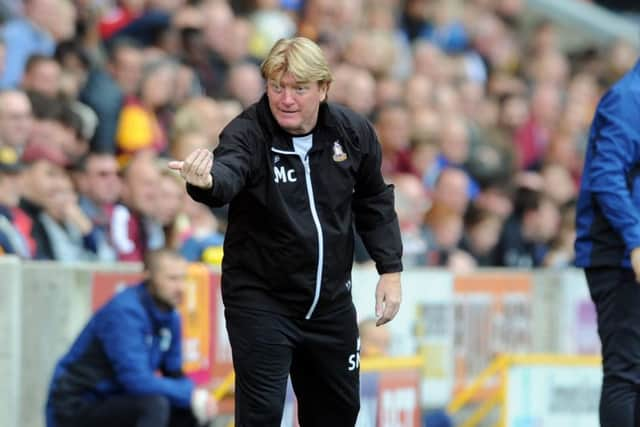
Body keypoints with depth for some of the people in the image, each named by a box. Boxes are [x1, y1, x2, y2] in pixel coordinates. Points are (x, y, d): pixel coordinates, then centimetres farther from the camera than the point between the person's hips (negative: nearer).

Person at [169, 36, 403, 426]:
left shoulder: (354, 133, -5)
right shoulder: (248, 134, -19)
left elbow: (374, 203, 10)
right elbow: (228, 174, -42)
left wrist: (391, 269, 4)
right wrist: (207, 181, -65)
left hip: (331, 302, 5)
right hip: (260, 301, -5)